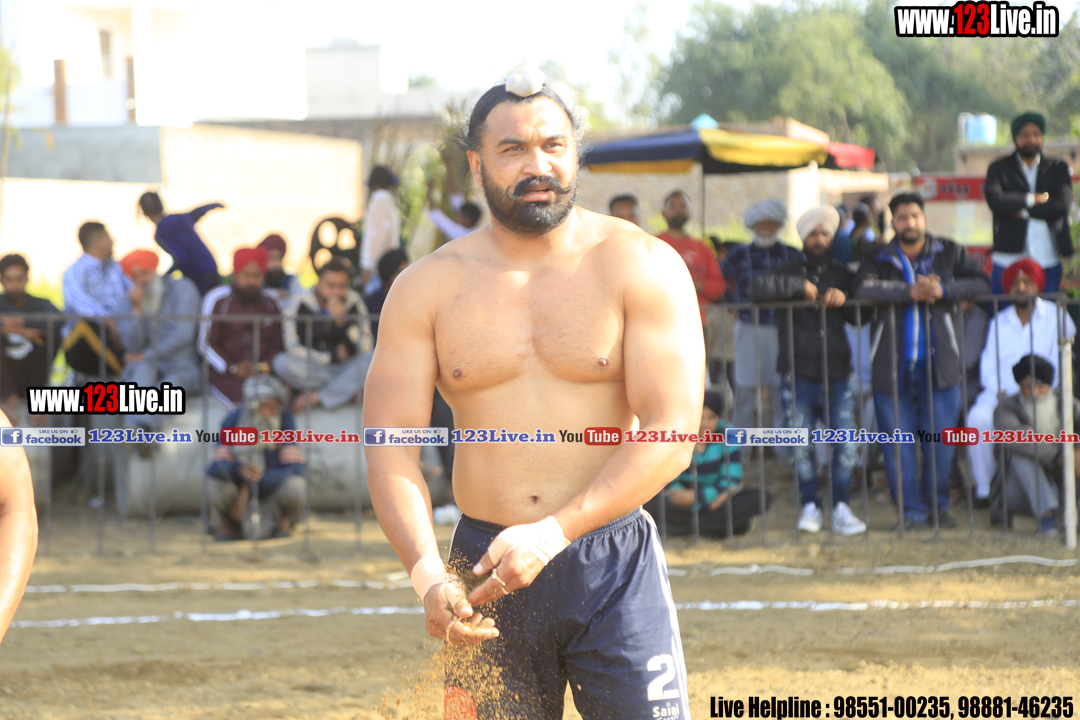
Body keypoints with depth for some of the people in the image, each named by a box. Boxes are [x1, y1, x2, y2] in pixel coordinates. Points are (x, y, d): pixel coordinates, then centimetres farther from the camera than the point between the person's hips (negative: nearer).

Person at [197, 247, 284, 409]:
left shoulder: (271, 301, 15)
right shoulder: (216, 300, 4)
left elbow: (278, 344, 17)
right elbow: (206, 345, 1)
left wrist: (268, 364, -6)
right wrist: (233, 368, -14)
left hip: (264, 372, 3)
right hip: (225, 374, -3)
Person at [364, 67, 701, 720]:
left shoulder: (642, 267, -1)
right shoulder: (427, 288, 5)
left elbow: (671, 433, -8)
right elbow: (390, 444, 0)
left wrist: (554, 533, -18)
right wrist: (428, 575, -18)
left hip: (615, 565, -2)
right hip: (485, 564, 2)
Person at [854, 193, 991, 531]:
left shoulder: (950, 253, 8)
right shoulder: (880, 260, 4)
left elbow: (981, 283, -2)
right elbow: (864, 288, -15)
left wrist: (943, 291, -17)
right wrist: (910, 292, -24)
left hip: (940, 367, 0)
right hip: (893, 369, 0)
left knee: (940, 442, 4)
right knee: (898, 444, 0)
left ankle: (938, 506, 21)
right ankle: (913, 511, 10)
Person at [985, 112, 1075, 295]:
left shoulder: (1058, 168, 13)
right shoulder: (998, 168, 9)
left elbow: (1062, 204, -4)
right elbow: (995, 201, -11)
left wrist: (1022, 211, -6)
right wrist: (1033, 199, -8)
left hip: (1048, 260, 1)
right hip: (1008, 258, -1)